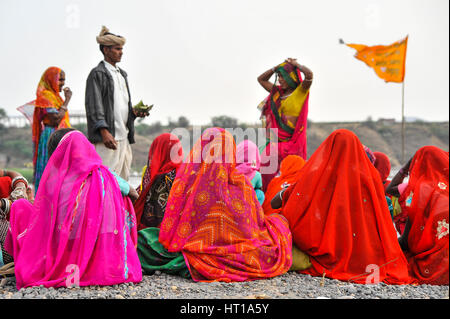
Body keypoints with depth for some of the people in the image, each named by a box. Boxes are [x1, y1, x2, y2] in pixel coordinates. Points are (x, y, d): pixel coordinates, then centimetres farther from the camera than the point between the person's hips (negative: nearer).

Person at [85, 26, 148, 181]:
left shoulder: (122, 74, 21)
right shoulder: (97, 74, -4)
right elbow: (94, 105, -12)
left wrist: (134, 112, 6)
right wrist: (104, 132, -22)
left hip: (123, 135, 9)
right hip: (106, 136, -8)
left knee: (123, 178, 10)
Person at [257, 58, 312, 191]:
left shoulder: (301, 91, 1)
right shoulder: (278, 92, 17)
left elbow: (309, 74, -17)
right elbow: (261, 79, 28)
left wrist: (296, 65, 0)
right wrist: (276, 67, 17)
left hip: (291, 140, -6)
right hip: (275, 139, 6)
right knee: (265, 163, -10)